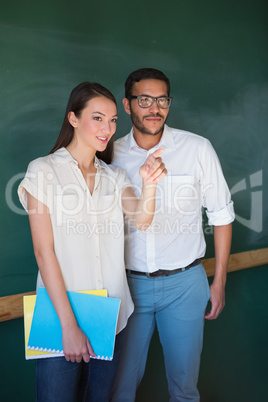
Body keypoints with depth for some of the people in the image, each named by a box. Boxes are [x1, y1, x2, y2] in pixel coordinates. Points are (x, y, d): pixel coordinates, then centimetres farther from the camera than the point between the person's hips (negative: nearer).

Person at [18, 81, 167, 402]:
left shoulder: (114, 177, 9)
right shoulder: (44, 171, -6)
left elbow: (141, 220, -7)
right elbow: (44, 250, -12)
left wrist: (149, 183, -28)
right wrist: (68, 325, -16)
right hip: (61, 315, -4)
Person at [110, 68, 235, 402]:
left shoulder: (197, 149, -6)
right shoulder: (112, 156, -1)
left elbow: (221, 215, 1)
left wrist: (219, 281, 2)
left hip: (184, 283, -1)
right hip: (128, 283, 1)